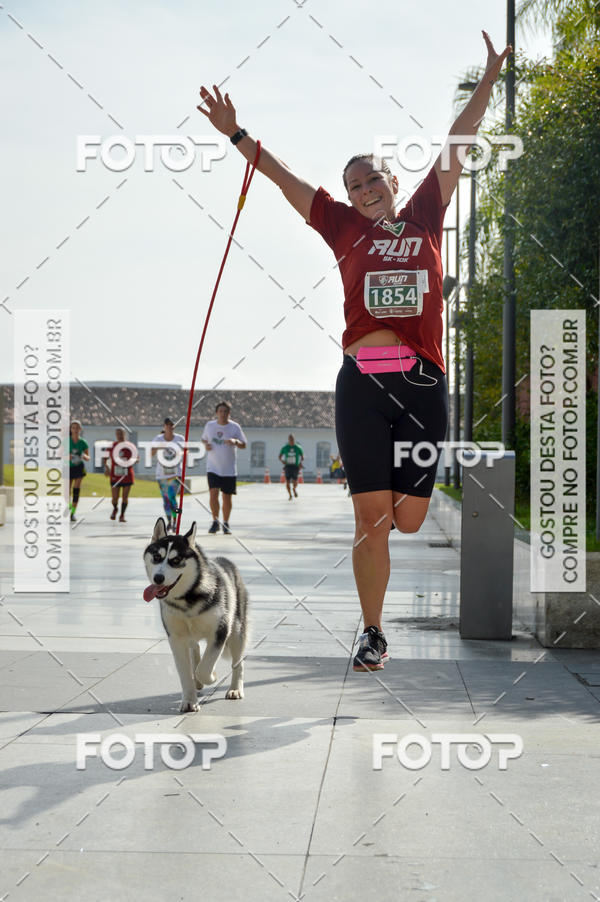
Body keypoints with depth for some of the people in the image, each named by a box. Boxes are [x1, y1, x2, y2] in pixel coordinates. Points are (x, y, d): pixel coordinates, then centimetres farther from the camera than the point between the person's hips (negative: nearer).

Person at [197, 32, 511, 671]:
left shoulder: (425, 218, 14)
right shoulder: (346, 228, 12)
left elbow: (458, 145, 15)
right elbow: (283, 177, 11)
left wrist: (489, 78, 17)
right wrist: (235, 134, 6)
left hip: (423, 382, 1)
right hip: (361, 383, -1)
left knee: (409, 520, 2)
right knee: (371, 516, -3)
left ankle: (396, 487, 41)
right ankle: (372, 634, 11)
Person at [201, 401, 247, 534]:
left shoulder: (235, 427, -3)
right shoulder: (210, 425, 4)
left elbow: (244, 445, -3)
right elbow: (204, 439, 19)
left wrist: (235, 442, -24)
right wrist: (205, 445, -4)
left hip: (229, 469, -1)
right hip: (213, 467, 1)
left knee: (227, 497, 4)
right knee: (213, 493, -14)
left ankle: (226, 524, 20)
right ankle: (215, 522, 3)